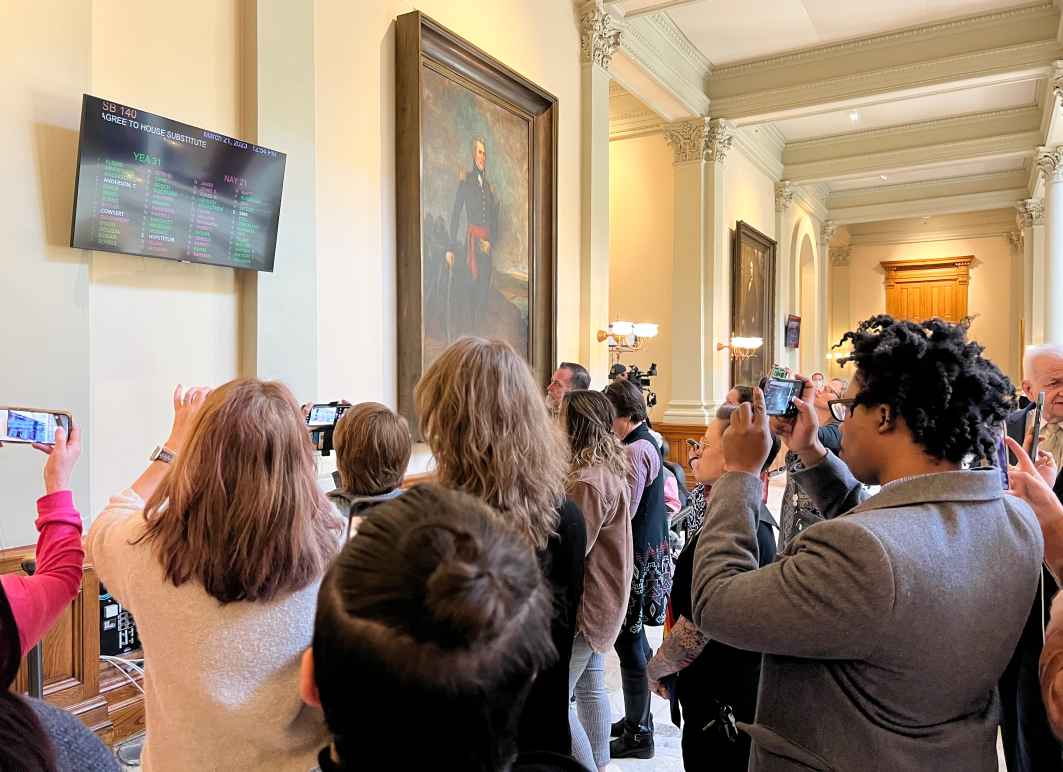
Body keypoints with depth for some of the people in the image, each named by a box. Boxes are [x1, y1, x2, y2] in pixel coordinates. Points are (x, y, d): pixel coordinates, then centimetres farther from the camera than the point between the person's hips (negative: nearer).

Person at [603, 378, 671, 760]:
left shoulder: (636, 450, -20)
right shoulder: (645, 442, 12)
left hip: (636, 559, -10)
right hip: (647, 552, 10)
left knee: (630, 644, 1)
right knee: (634, 641, 19)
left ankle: (638, 735, 14)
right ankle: (637, 718, 34)